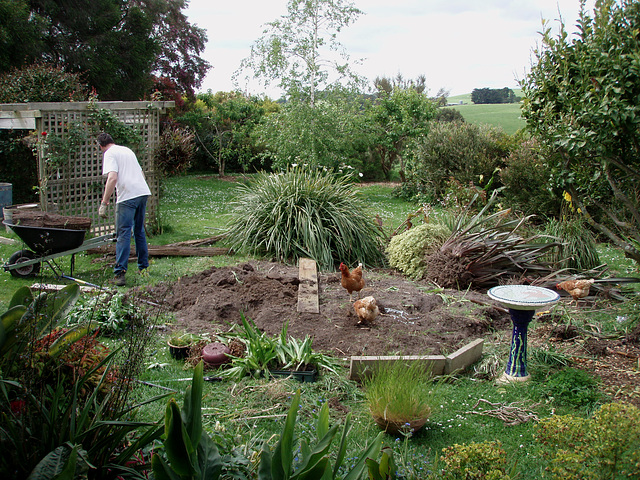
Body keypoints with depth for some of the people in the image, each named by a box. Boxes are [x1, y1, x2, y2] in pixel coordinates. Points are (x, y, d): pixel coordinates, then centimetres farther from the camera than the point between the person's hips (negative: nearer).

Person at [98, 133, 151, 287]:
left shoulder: (110, 154, -2)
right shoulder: (128, 150, 22)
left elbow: (112, 178, -16)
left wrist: (104, 203, -16)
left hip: (127, 196, -7)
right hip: (143, 192, 7)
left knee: (123, 233, -8)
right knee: (139, 231, 18)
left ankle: (120, 273, -13)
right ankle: (143, 267, 24)